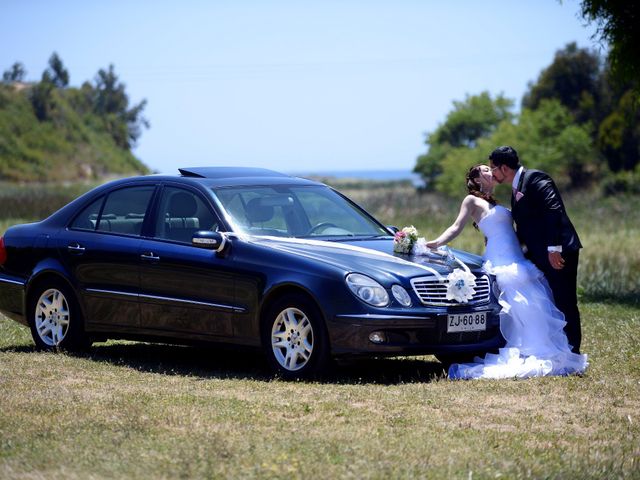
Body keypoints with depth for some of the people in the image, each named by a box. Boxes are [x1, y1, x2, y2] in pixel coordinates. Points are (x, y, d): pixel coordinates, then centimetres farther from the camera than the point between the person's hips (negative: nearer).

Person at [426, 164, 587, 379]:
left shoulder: (493, 203, 25)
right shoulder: (472, 200, 2)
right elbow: (456, 227, -7)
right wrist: (435, 243, -23)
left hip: (515, 260, 8)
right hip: (502, 262, -8)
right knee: (527, 307, -12)